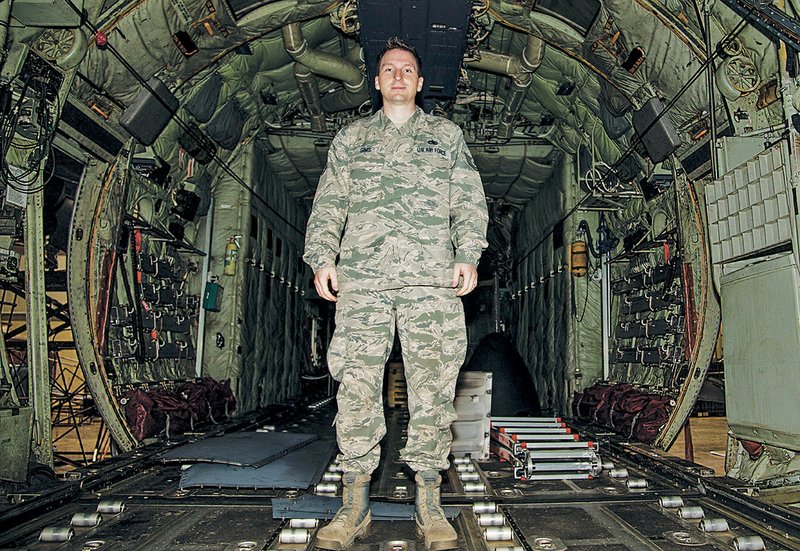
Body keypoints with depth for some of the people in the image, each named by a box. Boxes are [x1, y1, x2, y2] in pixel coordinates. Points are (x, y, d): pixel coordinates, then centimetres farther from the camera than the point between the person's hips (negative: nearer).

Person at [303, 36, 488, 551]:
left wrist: (468, 254, -3)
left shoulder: (447, 135, 21)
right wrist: (322, 258, 1)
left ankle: (429, 503, 9)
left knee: (432, 387, -3)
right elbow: (328, 205, 16)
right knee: (357, 388, -4)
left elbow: (469, 201, 12)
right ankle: (355, 505, 7)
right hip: (361, 278, 1)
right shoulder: (350, 138, 23)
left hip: (432, 277, 0)